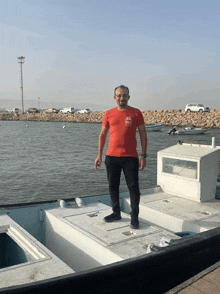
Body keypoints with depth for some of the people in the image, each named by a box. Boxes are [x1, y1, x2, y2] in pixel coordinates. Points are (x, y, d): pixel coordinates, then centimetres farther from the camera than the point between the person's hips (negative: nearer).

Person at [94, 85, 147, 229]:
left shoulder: (136, 113, 1)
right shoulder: (109, 114, 7)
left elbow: (143, 134, 2)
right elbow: (102, 135, 11)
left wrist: (144, 156, -5)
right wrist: (99, 155, 7)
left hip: (130, 157, -3)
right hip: (111, 156, 3)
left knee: (133, 187, 0)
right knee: (113, 186, 11)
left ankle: (134, 216, 13)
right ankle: (116, 213, 27)